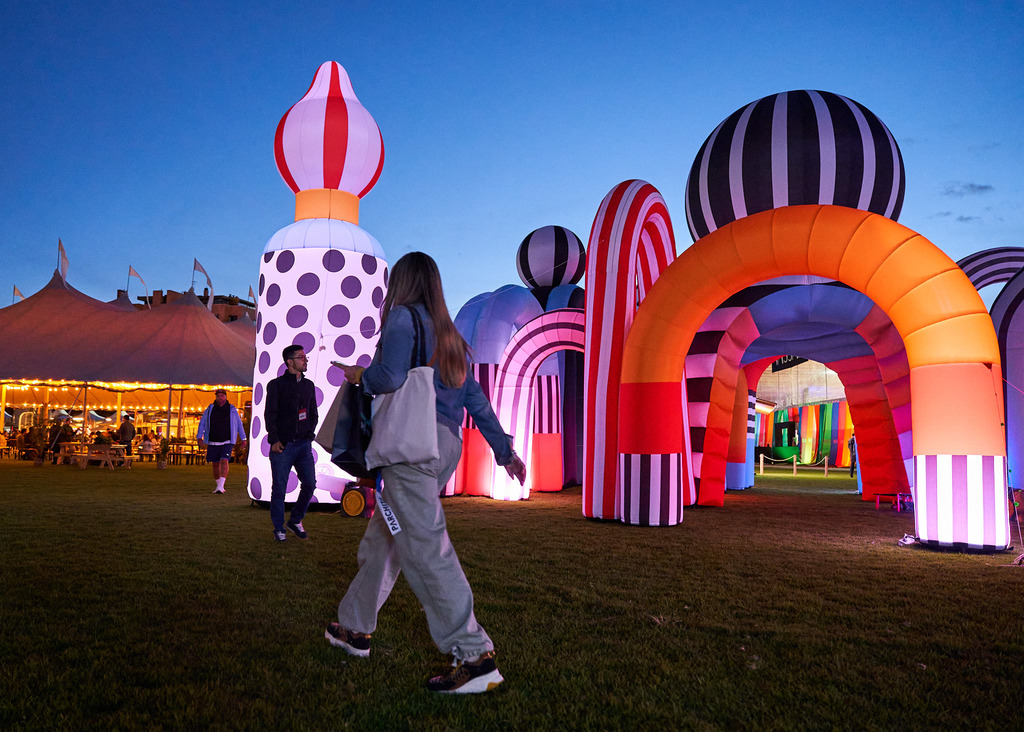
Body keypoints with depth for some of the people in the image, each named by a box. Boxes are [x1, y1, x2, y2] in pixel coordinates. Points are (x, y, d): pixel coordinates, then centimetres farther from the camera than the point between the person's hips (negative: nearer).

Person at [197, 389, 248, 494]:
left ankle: (221, 486, -25)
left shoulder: (232, 409, 3)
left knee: (224, 461, -18)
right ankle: (218, 485, 26)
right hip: (213, 442, 2)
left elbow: (239, 424, 11)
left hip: (227, 442, -2)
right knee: (215, 464, 9)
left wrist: (243, 439, 12)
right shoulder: (210, 409, 6)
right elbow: (202, 423, 11)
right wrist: (200, 438, 3)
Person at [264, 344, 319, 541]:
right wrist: (274, 440, -10)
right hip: (282, 445, -4)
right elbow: (270, 414, -3)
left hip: (303, 444, 4)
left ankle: (295, 520, 18)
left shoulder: (308, 385, 15)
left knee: (309, 484, -2)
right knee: (279, 488, 0)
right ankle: (279, 528, 13)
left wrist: (309, 433, 6)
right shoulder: (276, 385, 1)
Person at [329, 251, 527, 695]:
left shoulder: (403, 316, -2)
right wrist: (503, 448, 16)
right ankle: (355, 628, 32)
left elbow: (391, 377, -17)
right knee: (381, 537, 19)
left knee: (425, 546, -10)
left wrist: (359, 375, 3)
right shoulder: (448, 334, 21)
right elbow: (475, 398, 17)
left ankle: (475, 656, -12)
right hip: (447, 443, 9)